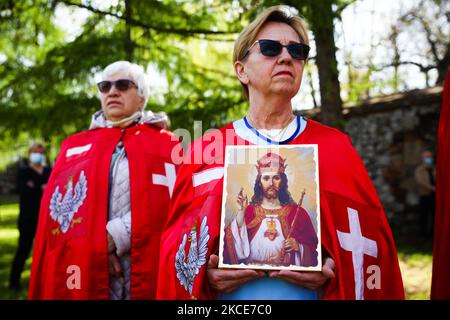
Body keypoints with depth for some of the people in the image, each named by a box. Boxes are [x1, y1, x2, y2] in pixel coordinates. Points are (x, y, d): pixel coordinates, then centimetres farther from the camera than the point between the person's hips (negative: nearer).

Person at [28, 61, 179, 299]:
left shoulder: (165, 144, 10)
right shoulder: (73, 146, 17)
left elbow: (175, 204, -3)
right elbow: (54, 212, 8)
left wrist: (116, 235, -13)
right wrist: (94, 246, -8)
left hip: (147, 276, -2)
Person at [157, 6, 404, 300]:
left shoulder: (335, 146, 1)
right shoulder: (204, 151, 1)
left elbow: (371, 239, -1)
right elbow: (174, 242, 2)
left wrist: (335, 273, -19)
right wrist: (203, 274, -17)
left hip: (312, 290, 0)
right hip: (226, 290, 0)